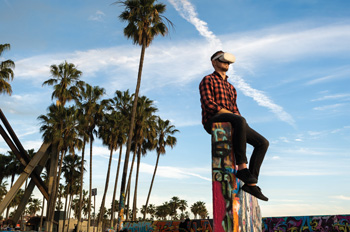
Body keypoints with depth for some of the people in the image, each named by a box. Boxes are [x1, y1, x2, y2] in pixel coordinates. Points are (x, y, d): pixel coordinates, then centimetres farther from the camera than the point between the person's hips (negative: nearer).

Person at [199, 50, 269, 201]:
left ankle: (251, 183, -10)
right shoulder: (208, 80, 7)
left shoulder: (231, 87, 31)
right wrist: (232, 114, -15)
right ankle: (242, 167, -38)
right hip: (212, 121, -7)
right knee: (240, 121, -39)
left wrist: (239, 118, 2)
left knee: (263, 143, -6)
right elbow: (208, 104, -9)